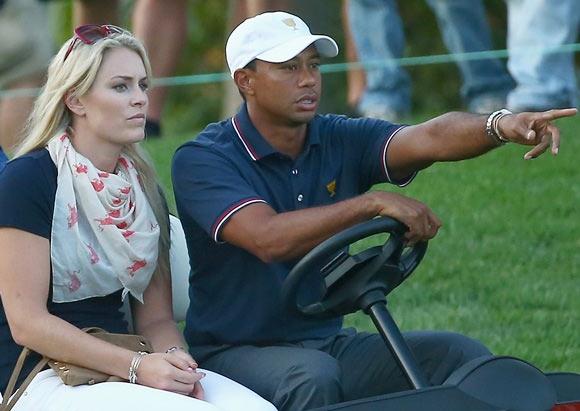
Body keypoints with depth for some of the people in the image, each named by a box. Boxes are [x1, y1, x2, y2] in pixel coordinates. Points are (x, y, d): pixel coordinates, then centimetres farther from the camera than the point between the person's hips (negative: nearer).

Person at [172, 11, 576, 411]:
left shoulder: (340, 141, 4)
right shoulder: (202, 159, -11)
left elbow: (429, 140, -14)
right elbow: (268, 239, -28)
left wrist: (501, 126, -35)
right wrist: (372, 204, -31)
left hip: (328, 341, 6)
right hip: (235, 352, -6)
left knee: (463, 355, -11)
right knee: (313, 375, -38)